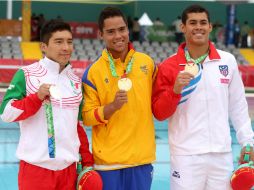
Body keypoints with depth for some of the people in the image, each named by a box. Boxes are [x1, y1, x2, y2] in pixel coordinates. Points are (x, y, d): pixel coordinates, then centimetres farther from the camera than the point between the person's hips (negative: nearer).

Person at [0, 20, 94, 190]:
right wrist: (37, 97, -18)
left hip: (68, 167, 5)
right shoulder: (26, 74, -2)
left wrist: (87, 161, 14)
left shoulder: (76, 80, 14)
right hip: (35, 166, -4)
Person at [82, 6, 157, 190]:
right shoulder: (93, 72, -7)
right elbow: (87, 116, -7)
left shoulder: (147, 62, 2)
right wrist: (112, 106, -20)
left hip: (142, 157, 3)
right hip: (108, 159, -2)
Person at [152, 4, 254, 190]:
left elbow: (238, 105, 11)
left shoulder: (228, 61, 5)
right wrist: (175, 90, -18)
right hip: (186, 155, -2)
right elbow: (159, 113, -3)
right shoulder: (169, 66, -2)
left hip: (222, 153, 3)